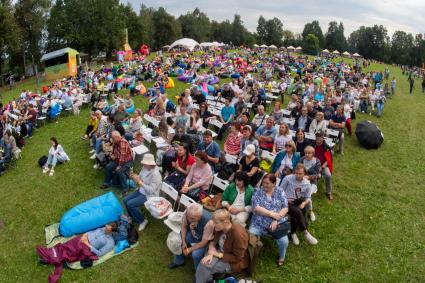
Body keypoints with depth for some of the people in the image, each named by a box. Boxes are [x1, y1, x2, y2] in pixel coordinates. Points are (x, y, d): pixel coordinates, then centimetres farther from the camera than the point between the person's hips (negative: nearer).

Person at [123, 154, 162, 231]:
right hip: (141, 191, 8)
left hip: (149, 196, -8)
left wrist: (140, 182, -32)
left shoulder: (155, 174, -27)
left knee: (130, 204, -18)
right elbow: (138, 183, 7)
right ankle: (133, 217, 22)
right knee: (125, 200, 1)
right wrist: (134, 178, -16)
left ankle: (142, 221, 2)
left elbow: (151, 190, -30)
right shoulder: (144, 169, -2)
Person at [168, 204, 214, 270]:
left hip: (203, 240, -5)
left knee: (196, 254, -25)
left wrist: (189, 250, -19)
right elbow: (183, 226, -6)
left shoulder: (208, 222, -40)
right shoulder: (187, 212, -28)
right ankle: (178, 261, 19)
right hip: (191, 233, 5)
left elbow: (203, 242, -26)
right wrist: (183, 242, -14)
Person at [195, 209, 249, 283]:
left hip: (235, 263, -6)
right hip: (221, 253, 7)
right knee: (204, 262, -19)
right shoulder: (219, 228, -11)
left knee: (205, 266, -19)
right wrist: (210, 253, -18)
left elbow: (237, 258, -23)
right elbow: (213, 242, 4)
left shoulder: (238, 234, -31)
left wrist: (217, 254, -23)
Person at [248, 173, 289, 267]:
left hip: (278, 222, 0)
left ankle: (281, 257, 13)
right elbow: (256, 208, -10)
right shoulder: (258, 192, 1)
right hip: (259, 223, 0)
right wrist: (271, 214, -18)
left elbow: (285, 208, -3)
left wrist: (276, 220, -15)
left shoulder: (280, 192, 4)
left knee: (284, 241, -21)